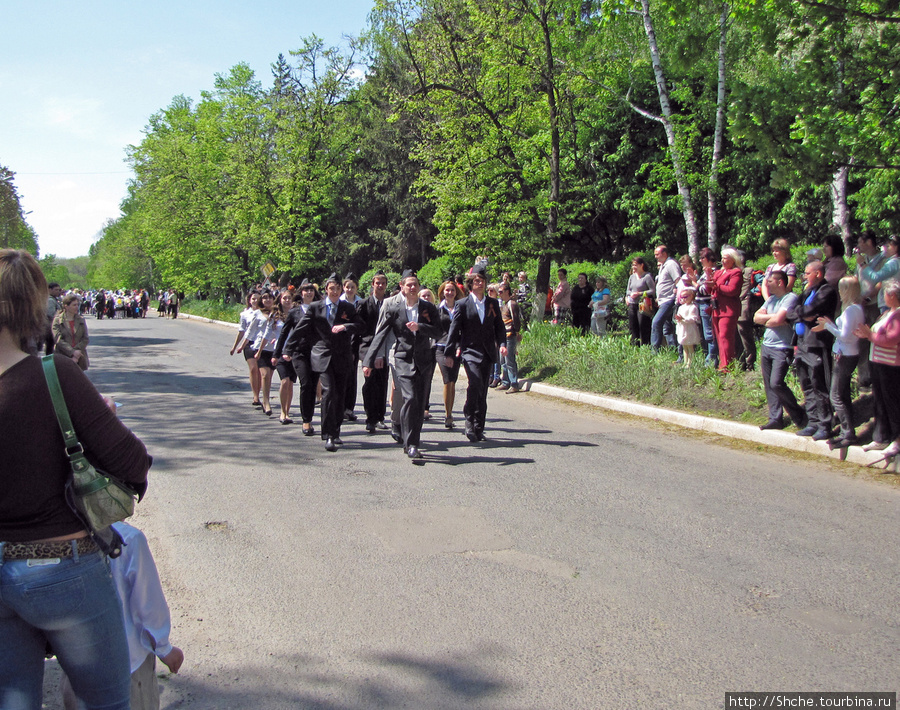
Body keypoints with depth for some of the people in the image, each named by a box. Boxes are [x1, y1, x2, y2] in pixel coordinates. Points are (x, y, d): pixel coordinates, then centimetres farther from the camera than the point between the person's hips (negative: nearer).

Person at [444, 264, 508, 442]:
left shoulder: (493, 303, 13)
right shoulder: (463, 305, 2)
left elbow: (499, 326, 14)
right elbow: (454, 329, 1)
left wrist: (502, 343, -4)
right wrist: (448, 353, -4)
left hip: (488, 352, 4)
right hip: (470, 351, -4)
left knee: (482, 391, 6)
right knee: (475, 384, -23)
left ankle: (478, 429, 15)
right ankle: (470, 421, -9)